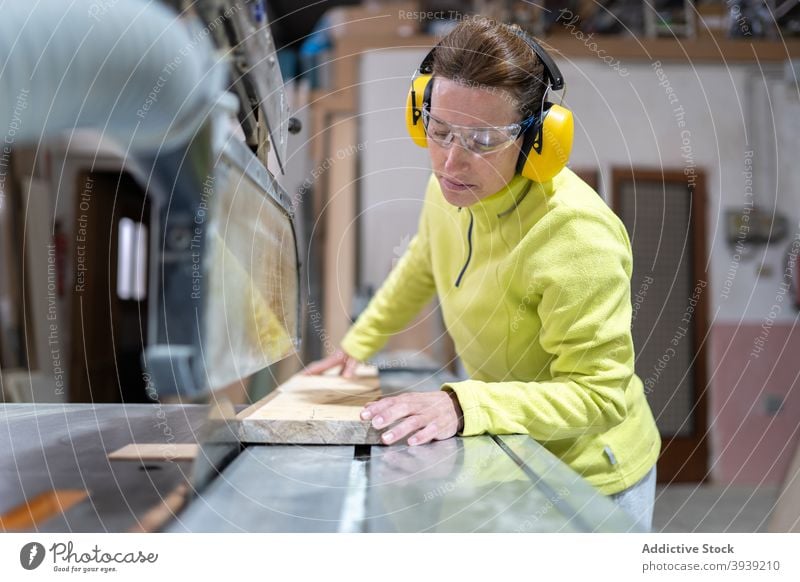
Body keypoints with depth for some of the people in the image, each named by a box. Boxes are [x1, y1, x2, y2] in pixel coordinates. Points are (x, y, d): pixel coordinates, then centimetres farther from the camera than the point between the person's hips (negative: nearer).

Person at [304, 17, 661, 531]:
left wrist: (464, 406, -39)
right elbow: (422, 267, 13)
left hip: (591, 478, -6)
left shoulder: (578, 237, -32)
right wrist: (358, 343, 17)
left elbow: (598, 393, -28)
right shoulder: (454, 188, -9)